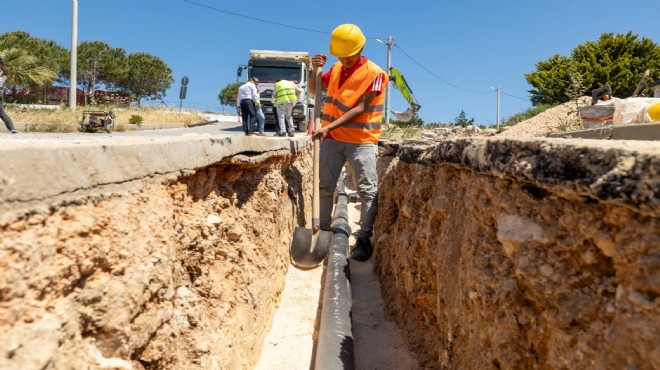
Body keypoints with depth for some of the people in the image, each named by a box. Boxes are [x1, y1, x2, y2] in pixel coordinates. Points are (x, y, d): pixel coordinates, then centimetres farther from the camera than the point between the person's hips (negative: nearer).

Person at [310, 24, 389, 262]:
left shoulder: (374, 73, -10)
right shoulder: (336, 69, 9)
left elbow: (360, 109, -17)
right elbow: (314, 90, 19)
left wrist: (329, 127, -24)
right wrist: (316, 70, -2)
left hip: (361, 141, -5)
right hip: (333, 138, 5)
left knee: (368, 191, -4)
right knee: (325, 187, 8)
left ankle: (364, 238, 6)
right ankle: (323, 231, 21)